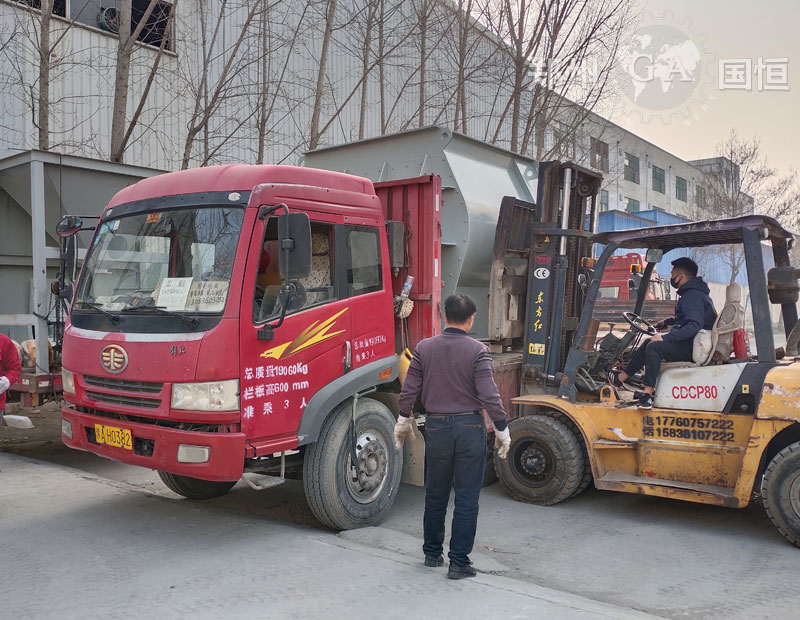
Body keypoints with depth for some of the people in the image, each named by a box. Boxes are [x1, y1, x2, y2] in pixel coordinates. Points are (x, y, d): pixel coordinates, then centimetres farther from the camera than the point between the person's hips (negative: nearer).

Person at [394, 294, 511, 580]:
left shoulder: (424, 348, -1)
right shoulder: (478, 351, -10)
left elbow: (409, 391, 1)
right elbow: (489, 395, -14)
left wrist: (403, 421, 14)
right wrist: (502, 429, -5)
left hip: (436, 427, 3)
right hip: (470, 427, -3)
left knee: (435, 494, 17)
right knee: (467, 499, 6)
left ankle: (432, 553, 31)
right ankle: (459, 562, 11)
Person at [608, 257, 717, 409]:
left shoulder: (692, 296, -17)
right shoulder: (691, 293, 17)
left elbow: (694, 325, -29)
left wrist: (665, 338, -30)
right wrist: (667, 322, 26)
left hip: (693, 349, -11)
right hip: (692, 344, 11)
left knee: (654, 347, -27)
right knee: (649, 343, 16)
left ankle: (648, 394, -31)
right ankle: (621, 378, 15)